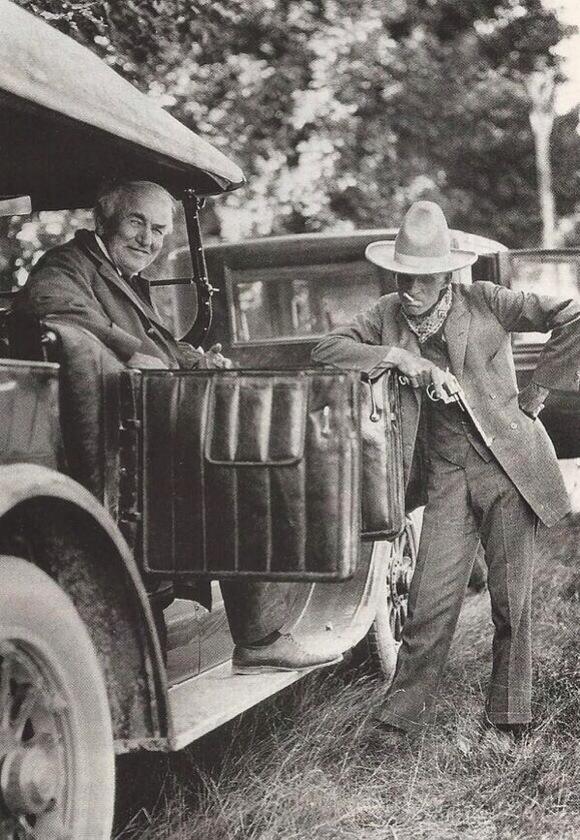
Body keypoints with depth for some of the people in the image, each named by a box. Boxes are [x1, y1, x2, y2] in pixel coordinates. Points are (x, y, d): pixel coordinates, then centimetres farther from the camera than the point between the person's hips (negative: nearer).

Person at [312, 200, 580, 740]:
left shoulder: (483, 303, -5)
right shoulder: (388, 315, 4)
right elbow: (326, 350, -4)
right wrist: (398, 356, -15)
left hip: (508, 465, -2)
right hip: (447, 476, 2)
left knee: (511, 600, 4)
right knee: (431, 600, -2)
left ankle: (505, 717, 21)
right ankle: (402, 715, 13)